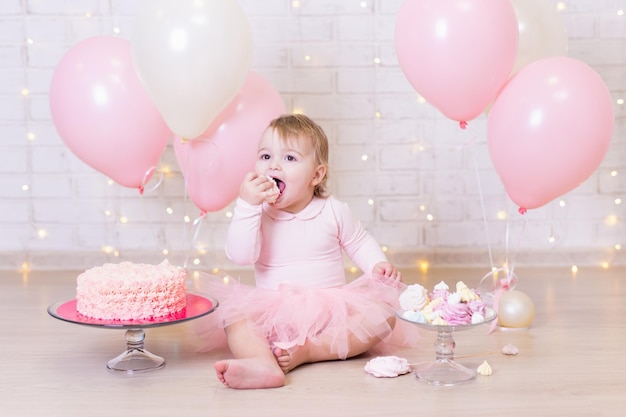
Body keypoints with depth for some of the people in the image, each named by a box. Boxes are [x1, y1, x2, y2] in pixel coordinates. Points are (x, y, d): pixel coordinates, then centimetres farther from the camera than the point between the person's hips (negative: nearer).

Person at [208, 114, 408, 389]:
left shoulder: (334, 211, 0)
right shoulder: (255, 213, -3)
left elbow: (359, 242, 15)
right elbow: (240, 256, -18)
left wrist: (378, 264, -5)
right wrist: (247, 205, -25)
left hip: (333, 309, 1)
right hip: (274, 312, -1)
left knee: (383, 314, -21)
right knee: (234, 313, -26)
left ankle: (308, 351, -28)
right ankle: (263, 364, -52)